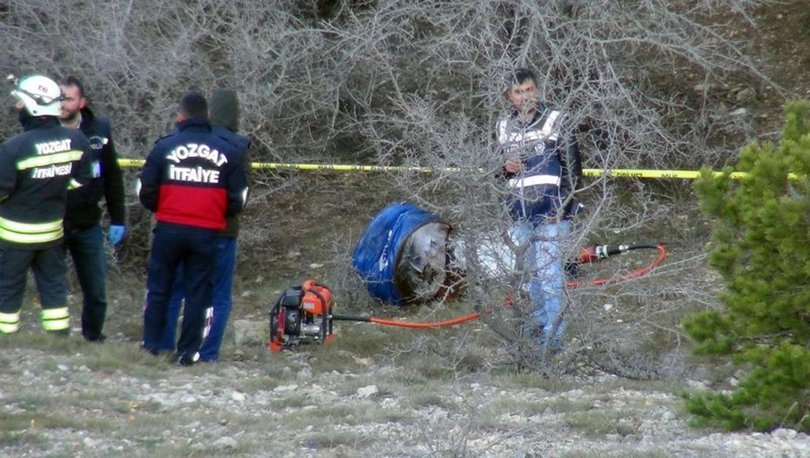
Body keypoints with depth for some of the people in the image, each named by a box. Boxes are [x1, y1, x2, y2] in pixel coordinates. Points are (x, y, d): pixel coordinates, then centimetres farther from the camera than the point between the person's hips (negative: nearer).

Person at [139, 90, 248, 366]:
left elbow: (146, 191, -2)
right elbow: (238, 198, 3)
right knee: (197, 292, 7)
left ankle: (151, 343, 16)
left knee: (159, 288, 13)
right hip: (207, 232, 1)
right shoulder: (227, 152, 1)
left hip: (169, 229, -1)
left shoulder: (164, 147, -4)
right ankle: (188, 352, 7)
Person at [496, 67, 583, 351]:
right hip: (521, 212, 5)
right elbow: (498, 166, 24)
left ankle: (553, 336, -12)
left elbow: (573, 168, -2)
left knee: (549, 271, -11)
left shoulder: (554, 122, -2)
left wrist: (561, 207, -10)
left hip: (551, 210, -5)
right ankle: (538, 322, 23)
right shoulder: (504, 128, 11)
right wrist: (505, 167, -1)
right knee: (533, 270, 12)